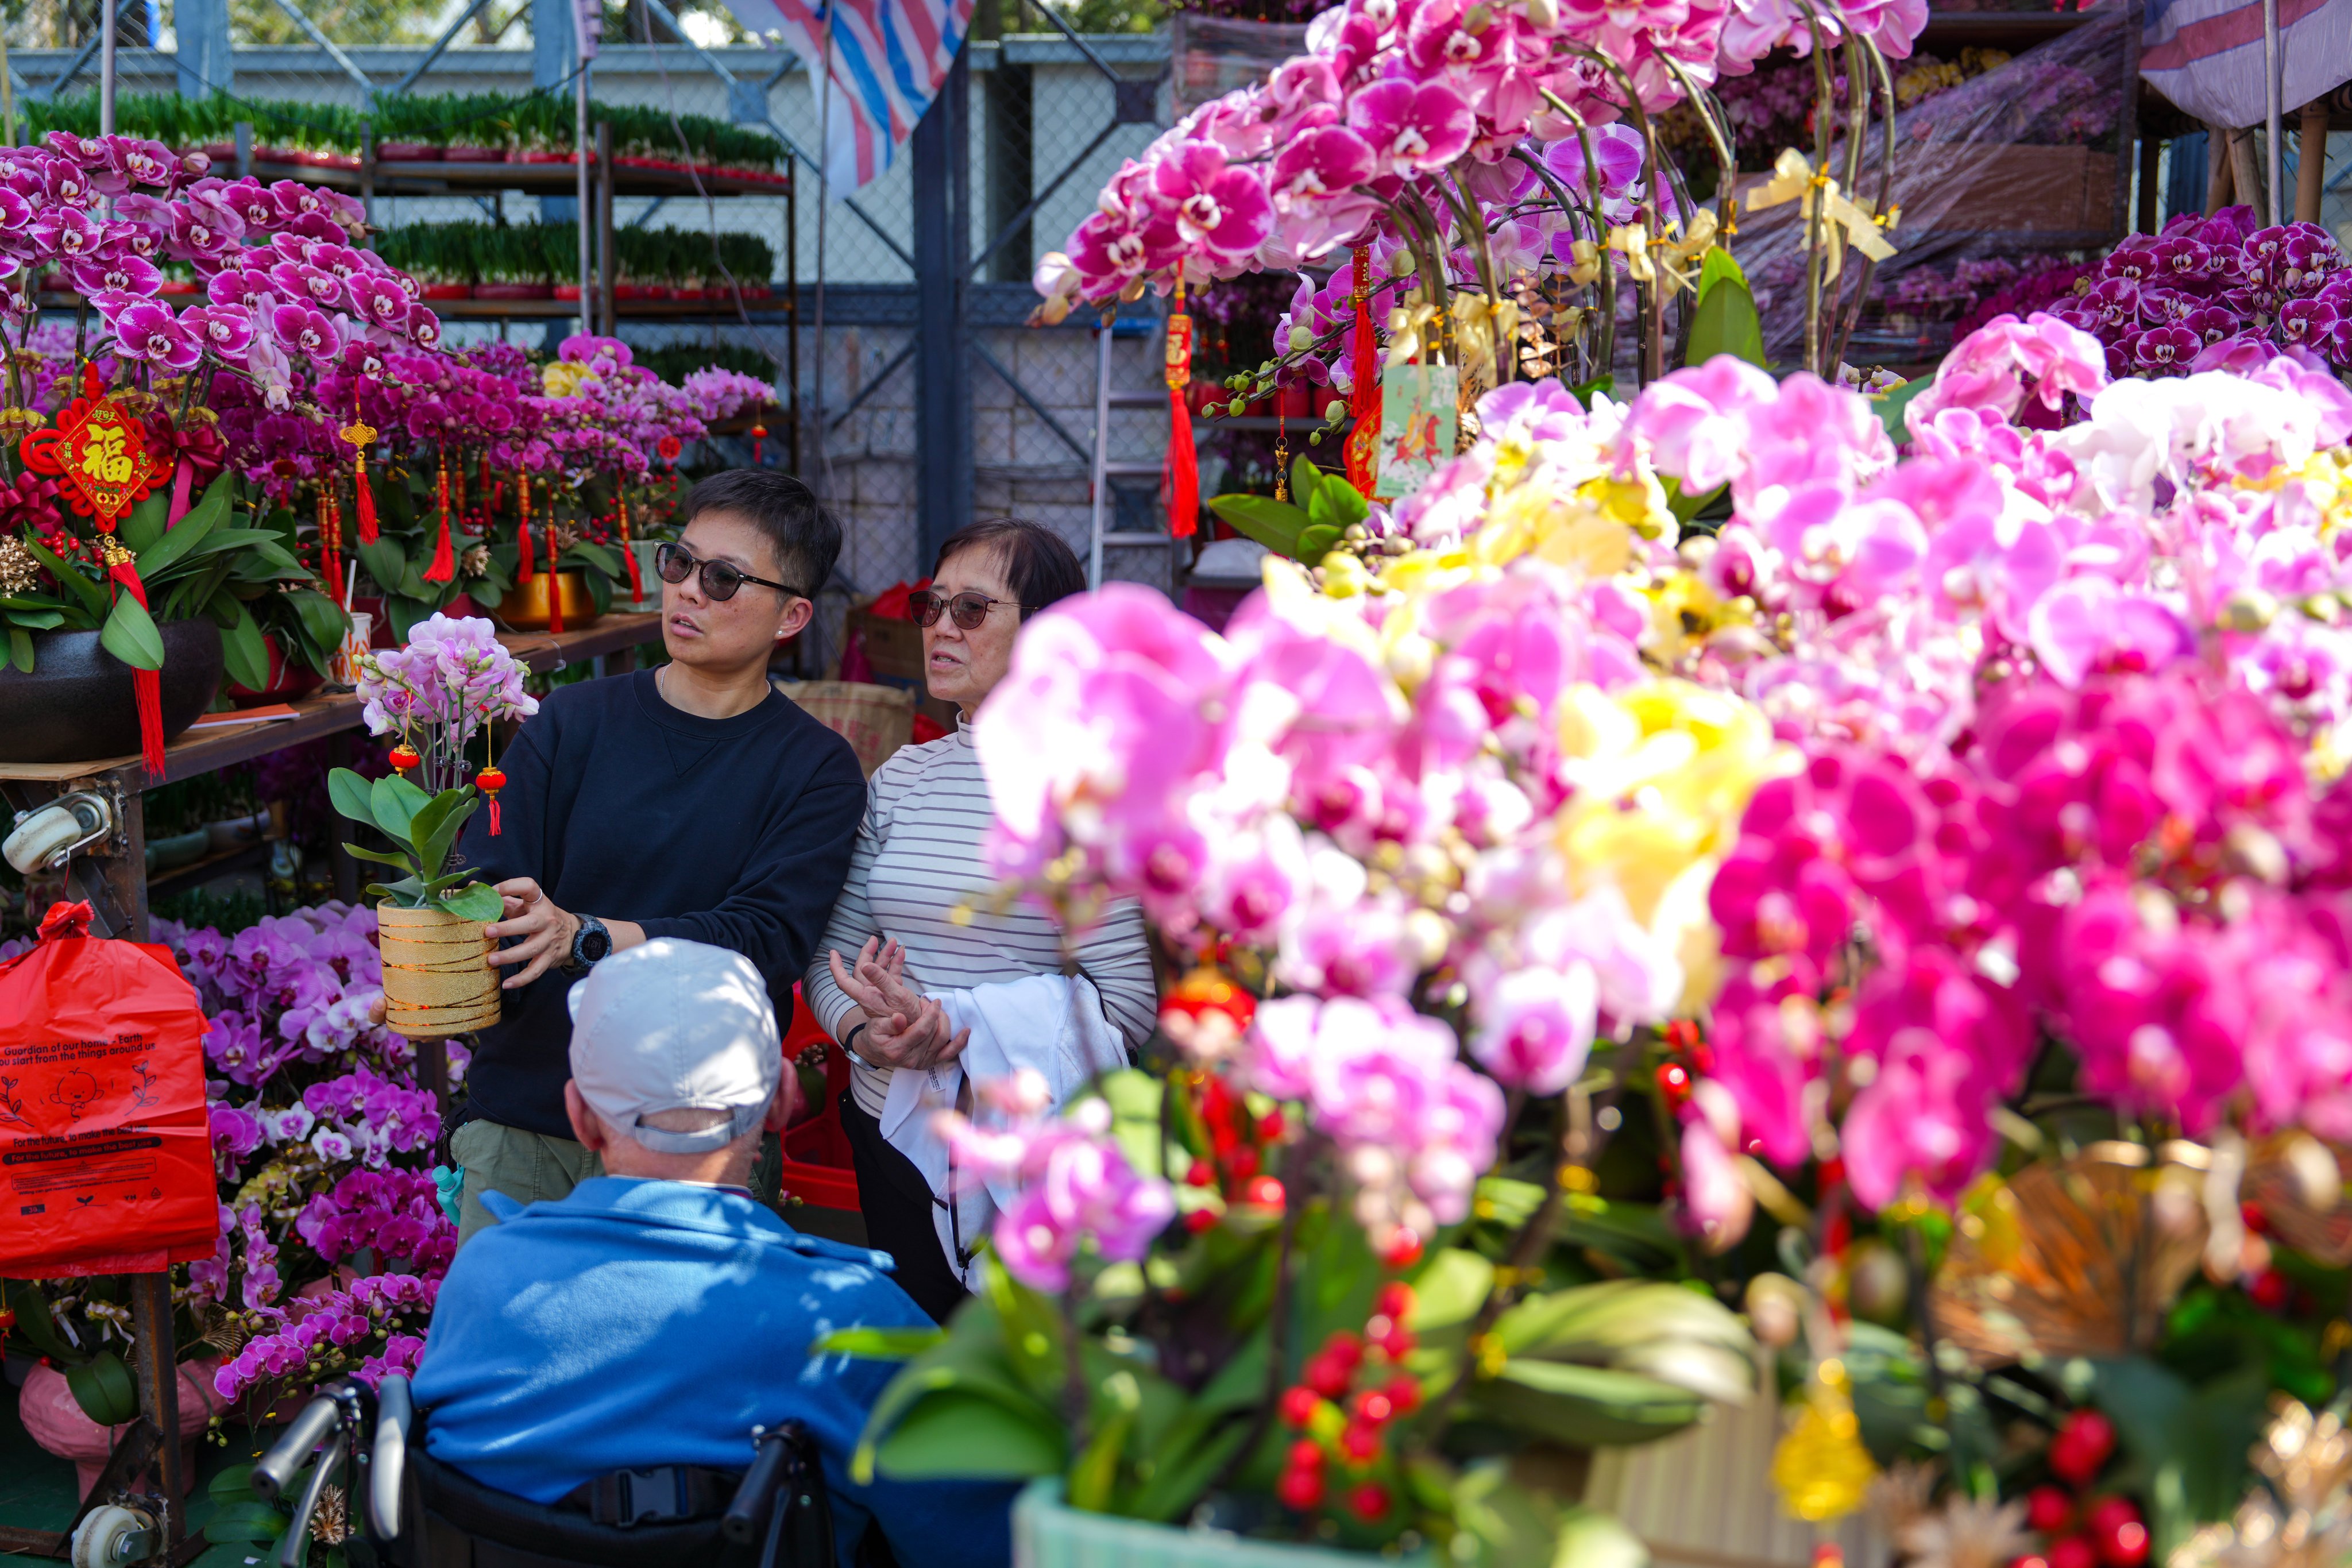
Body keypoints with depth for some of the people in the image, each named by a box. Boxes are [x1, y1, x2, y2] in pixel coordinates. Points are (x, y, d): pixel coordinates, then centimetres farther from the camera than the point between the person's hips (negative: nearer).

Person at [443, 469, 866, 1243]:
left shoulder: (818, 771, -1)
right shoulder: (573, 721, 5)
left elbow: (764, 941, -13)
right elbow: (483, 880, 0)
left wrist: (583, 939, -25)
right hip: (521, 1121, 2)